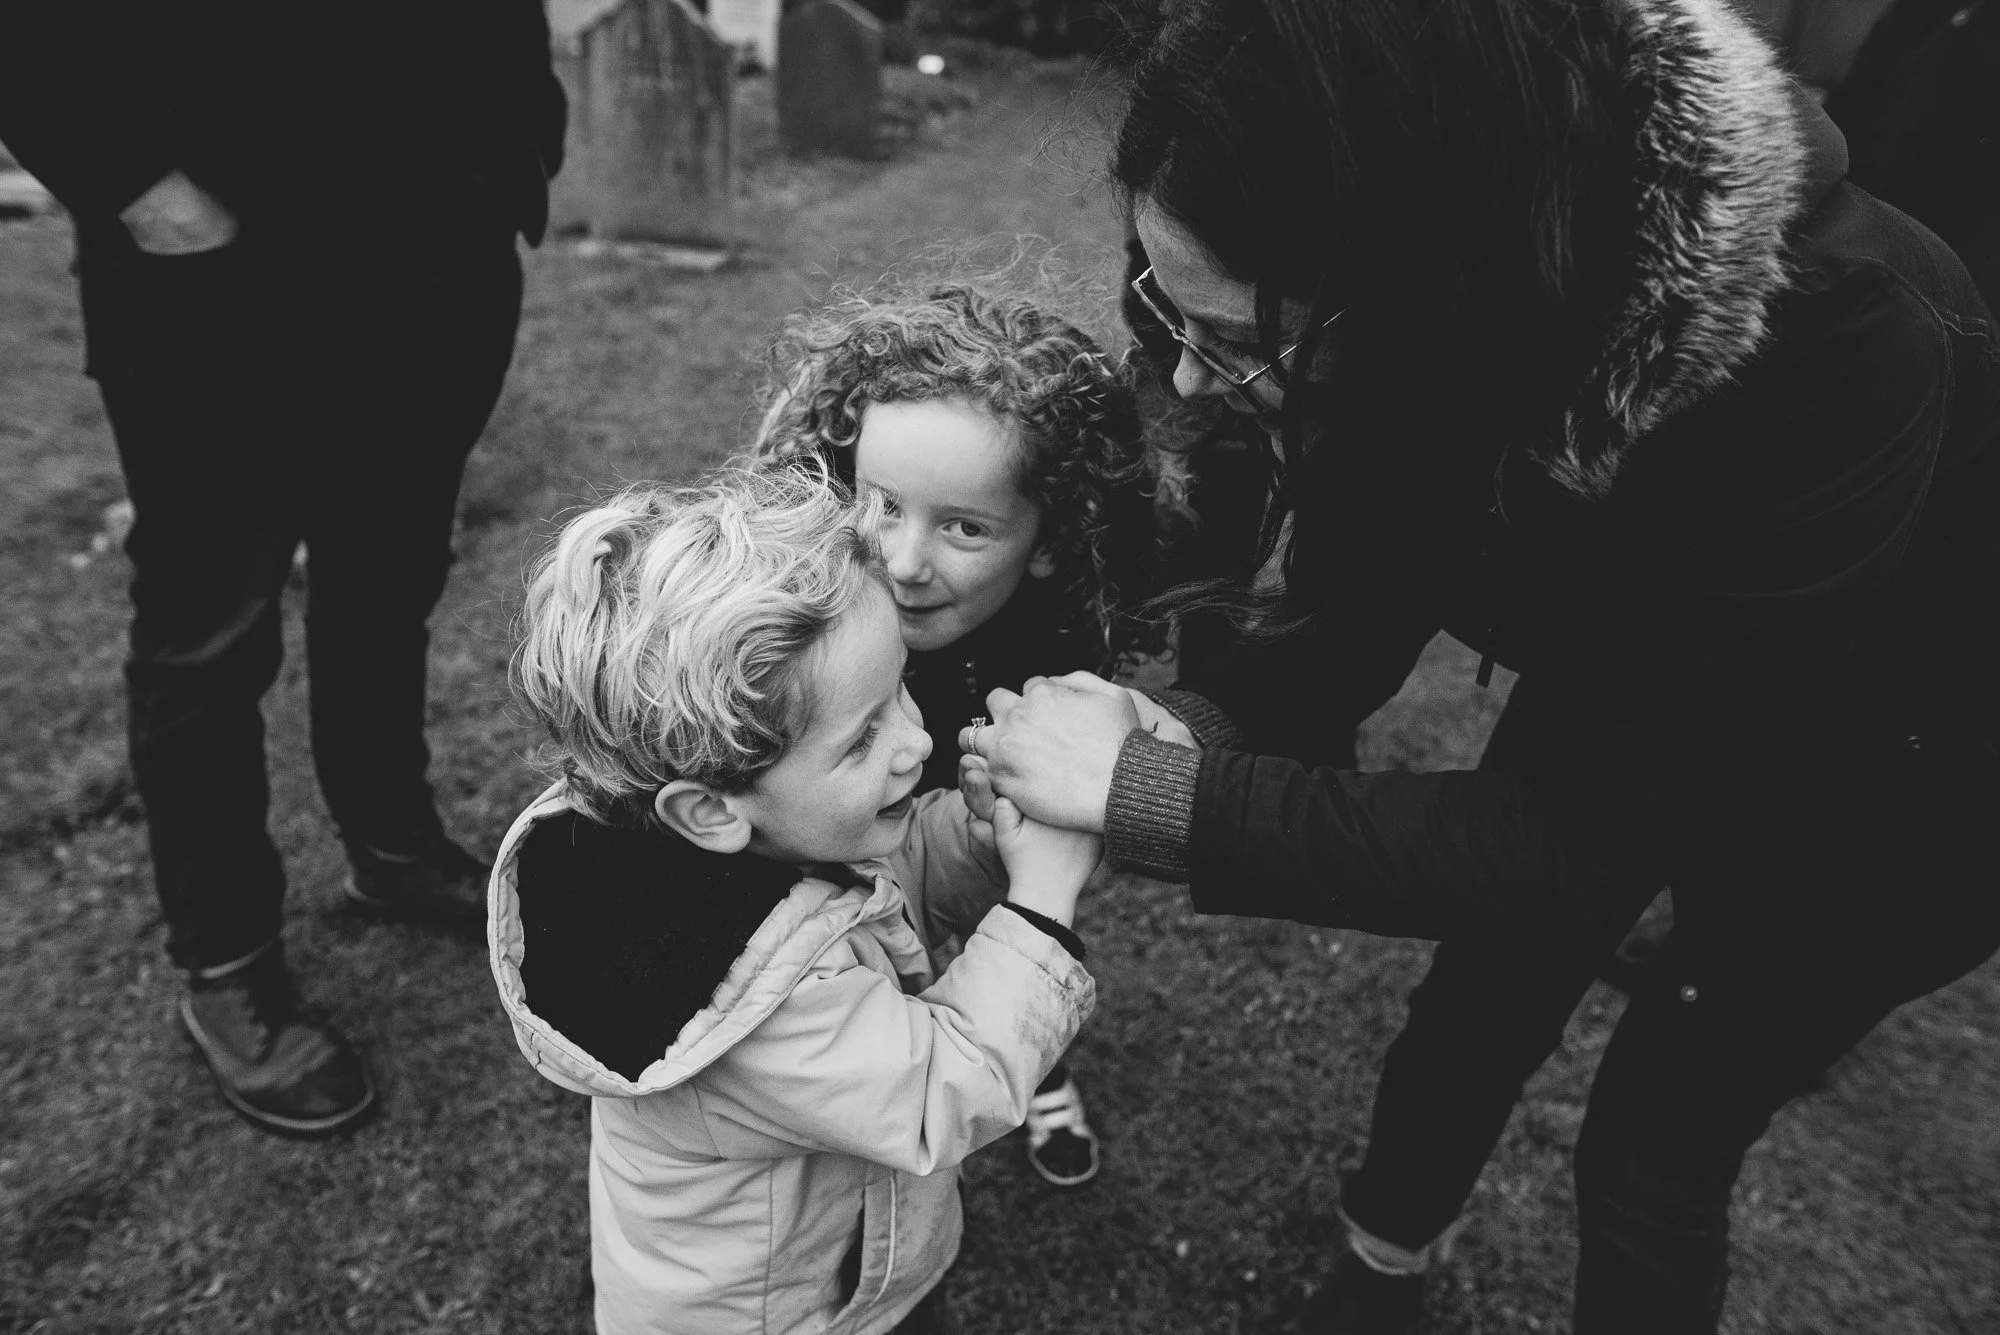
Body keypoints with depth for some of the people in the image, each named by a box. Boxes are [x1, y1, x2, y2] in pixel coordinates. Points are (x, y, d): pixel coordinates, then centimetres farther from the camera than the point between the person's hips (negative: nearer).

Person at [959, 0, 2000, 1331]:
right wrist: (1191, 728, -33)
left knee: (1654, 1140, 6)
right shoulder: (1420, 321, -26)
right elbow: (1359, 597, -13)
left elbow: (1589, 835, -38)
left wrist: (1153, 796, -39)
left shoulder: (1833, 357, -42)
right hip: (1622, 695, 5)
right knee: (1479, 1003, 15)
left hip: (1877, 779, -4)